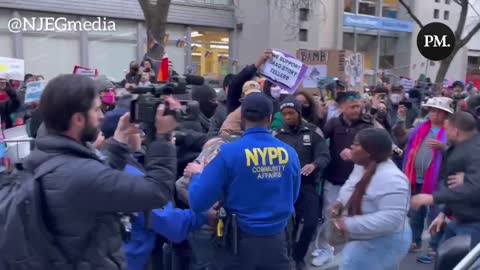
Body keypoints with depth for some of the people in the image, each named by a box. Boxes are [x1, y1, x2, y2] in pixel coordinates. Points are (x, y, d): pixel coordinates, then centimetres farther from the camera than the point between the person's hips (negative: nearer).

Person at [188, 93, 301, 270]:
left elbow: (198, 203, -15)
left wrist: (198, 174, 3)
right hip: (276, 241, 3)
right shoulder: (290, 153, -4)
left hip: (239, 242, -2)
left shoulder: (227, 152, -16)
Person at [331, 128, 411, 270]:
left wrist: (349, 225, -34)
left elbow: (390, 218, -35)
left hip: (382, 244, -9)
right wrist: (340, 202, -4)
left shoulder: (390, 179, -29)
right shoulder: (362, 166, 1)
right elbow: (351, 187, 17)